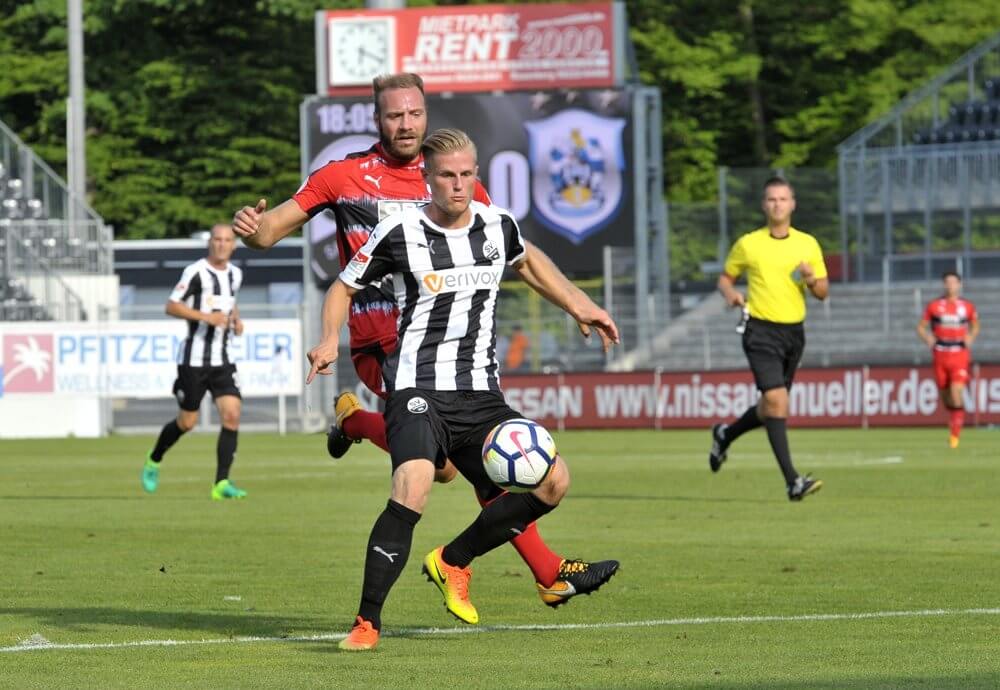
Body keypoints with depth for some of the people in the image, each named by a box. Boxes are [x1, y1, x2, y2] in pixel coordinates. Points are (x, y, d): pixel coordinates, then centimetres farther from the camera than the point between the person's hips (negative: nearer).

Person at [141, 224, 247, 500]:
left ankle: (221, 483, -11)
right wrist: (207, 317, -24)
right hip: (194, 359, -5)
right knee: (187, 422, 3)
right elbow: (172, 306, -14)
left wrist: (236, 319, 9)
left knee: (232, 415, -12)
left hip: (222, 359, 5)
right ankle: (153, 462, 31)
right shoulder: (196, 272, -11)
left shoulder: (235, 274, 11)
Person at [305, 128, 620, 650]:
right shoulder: (398, 233, -5)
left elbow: (524, 262, 32)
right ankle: (367, 622, -21)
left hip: (481, 395, 5)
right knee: (413, 489, -31)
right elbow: (345, 288, 9)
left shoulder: (498, 226, 7)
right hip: (418, 389, -5)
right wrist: (330, 340, -8)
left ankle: (452, 561, 10)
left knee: (553, 481, -10)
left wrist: (577, 305, 25)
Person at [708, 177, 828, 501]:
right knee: (776, 400, -19)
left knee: (770, 409, 13)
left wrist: (811, 279, -12)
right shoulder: (748, 244, 1)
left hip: (794, 332, 4)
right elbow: (725, 277, 13)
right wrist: (731, 294, -10)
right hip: (762, 331, -4)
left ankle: (725, 435, 42)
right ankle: (792, 481, -21)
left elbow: (823, 292, 10)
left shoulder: (808, 244, 7)